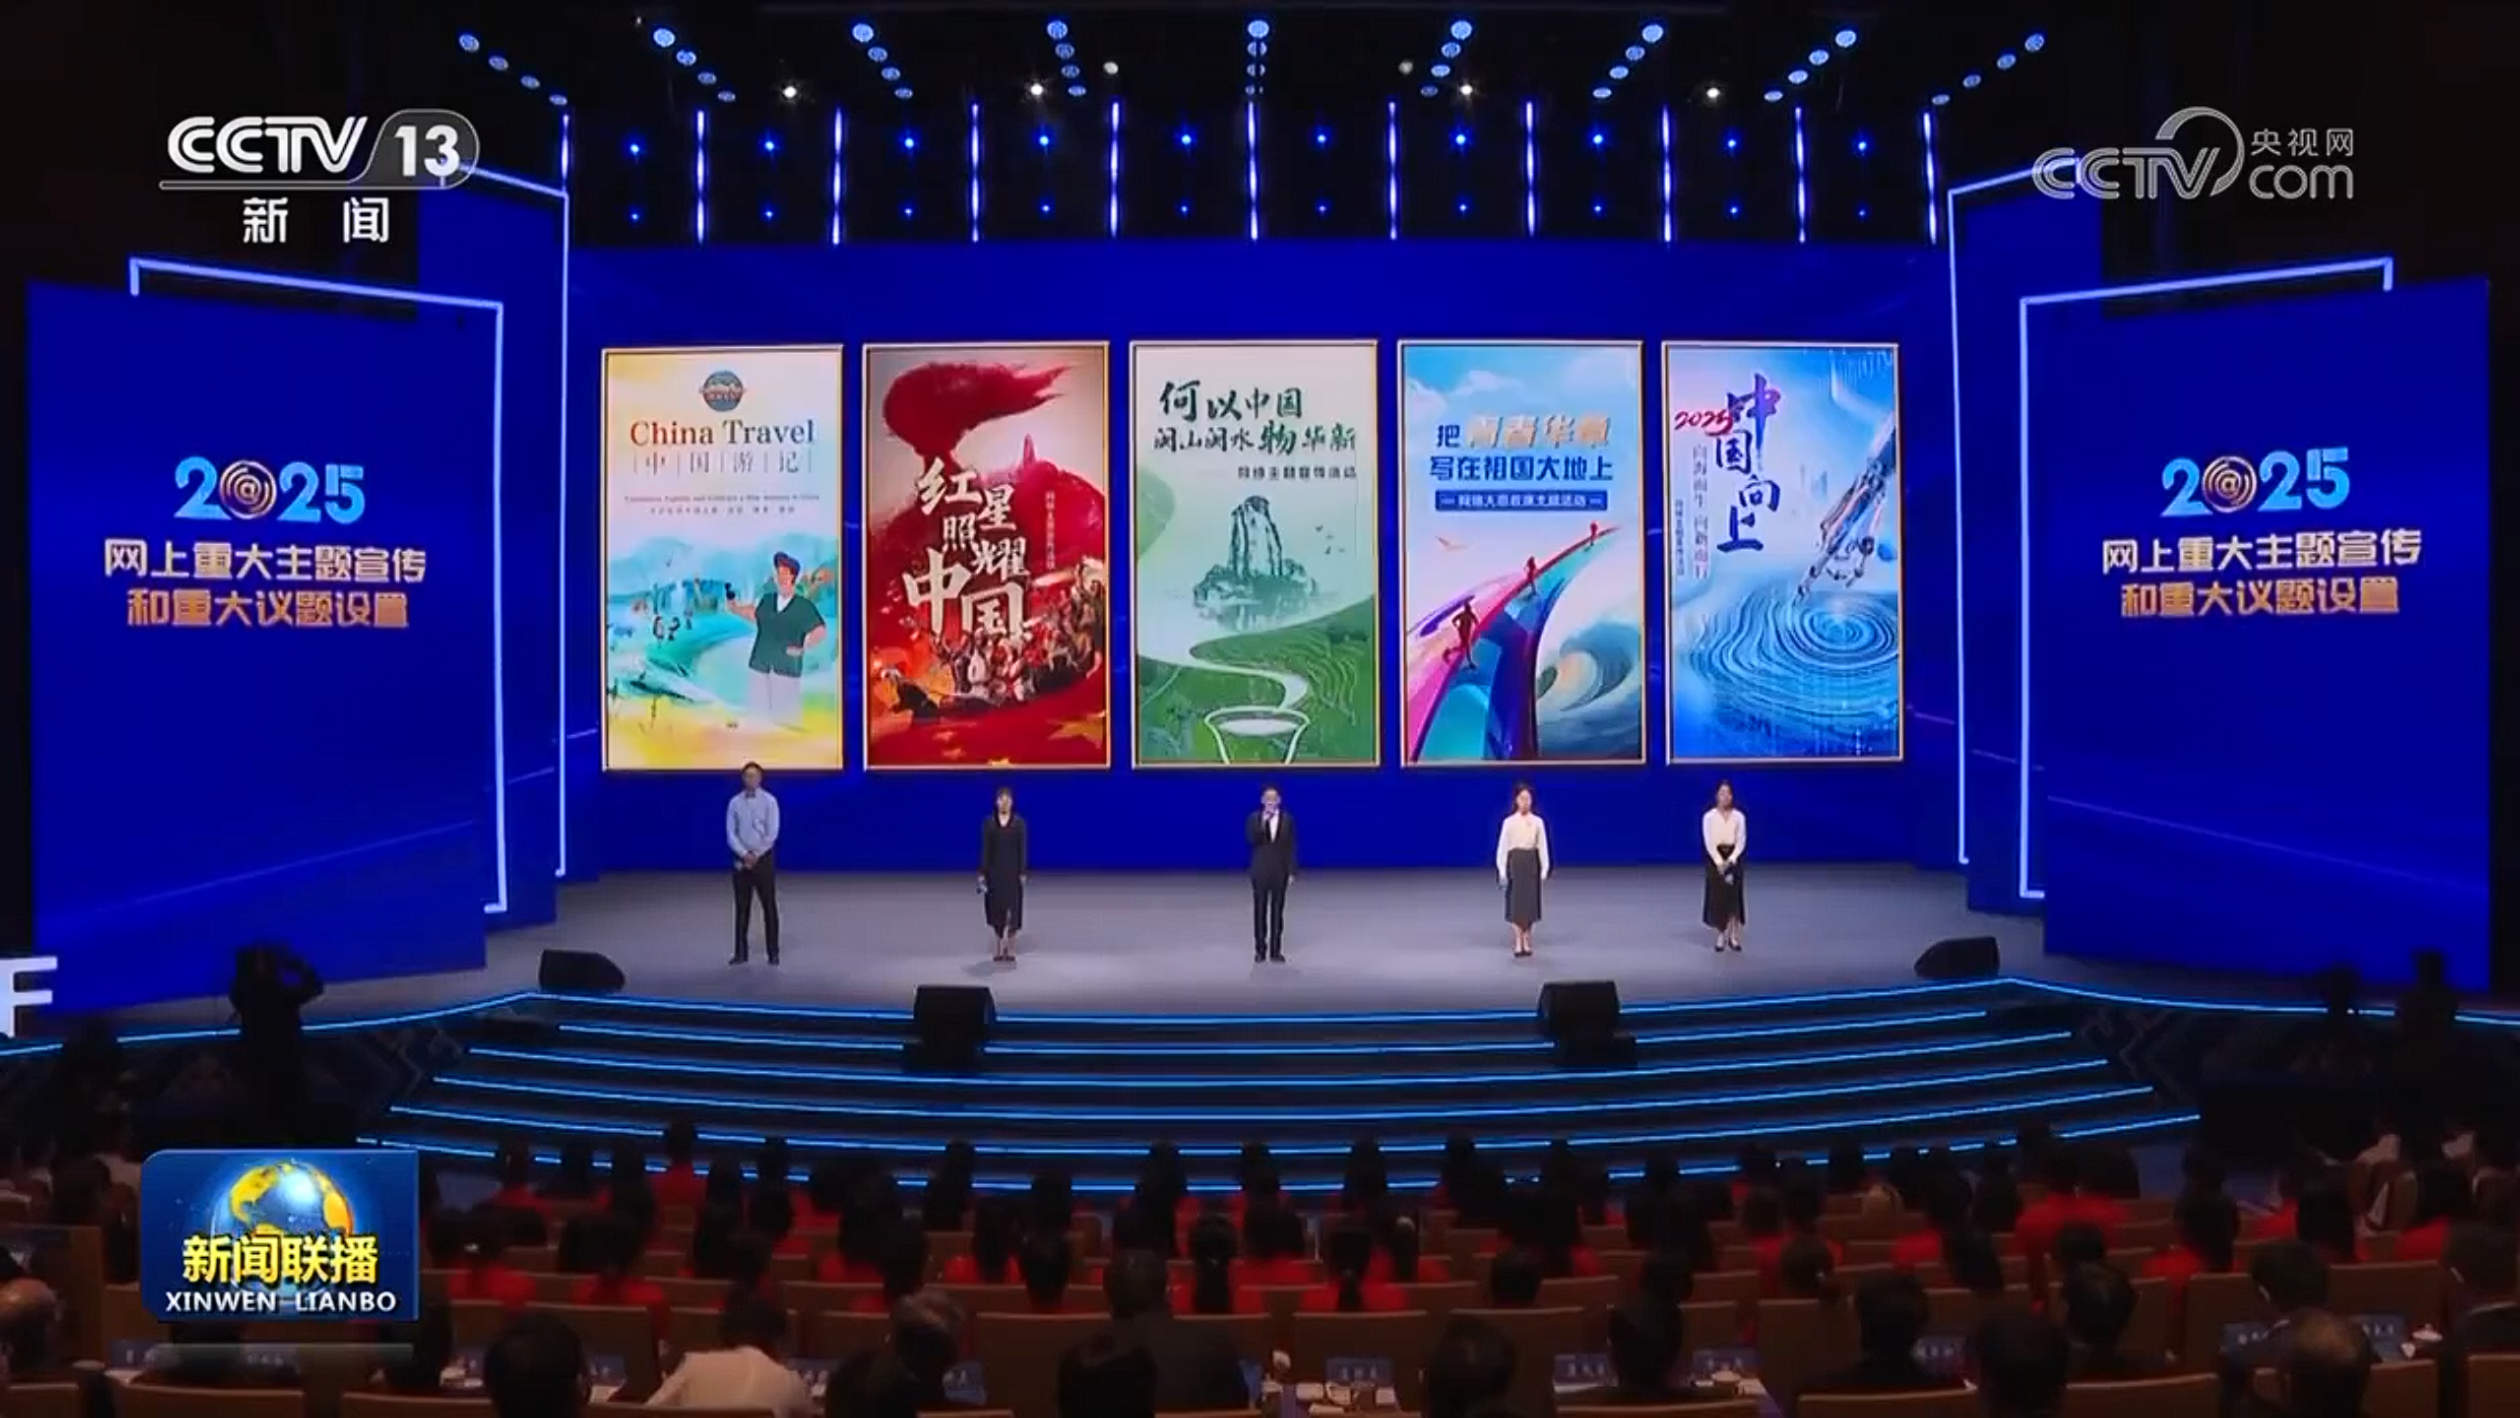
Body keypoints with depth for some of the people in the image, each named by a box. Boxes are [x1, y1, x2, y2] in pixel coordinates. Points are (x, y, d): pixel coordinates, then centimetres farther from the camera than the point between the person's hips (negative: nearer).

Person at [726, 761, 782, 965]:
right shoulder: (735, 802, 4)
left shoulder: (769, 801, -4)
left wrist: (756, 856, -11)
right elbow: (731, 833, 1)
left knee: (769, 906, -1)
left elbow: (772, 834, -8)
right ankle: (741, 952, 10)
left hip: (764, 858, -2)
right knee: (742, 907, 5)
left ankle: (773, 952, 4)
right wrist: (745, 855, -11)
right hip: (742, 859, 2)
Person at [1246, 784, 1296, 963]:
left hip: (1280, 871, 1)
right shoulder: (1254, 819, 0)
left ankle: (1276, 950, 7)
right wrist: (1263, 822, -24)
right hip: (1260, 870, -1)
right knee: (1260, 910, 2)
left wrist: (1291, 872, -3)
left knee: (1277, 910, 3)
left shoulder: (1287, 819, 2)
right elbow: (1251, 840, -15)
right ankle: (1260, 950, 7)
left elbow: (1291, 847, 2)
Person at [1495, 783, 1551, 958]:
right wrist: (1502, 870, -6)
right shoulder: (1509, 822, -2)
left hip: (1531, 862, 1)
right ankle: (1518, 944, 3)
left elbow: (1542, 846, 3)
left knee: (1530, 902, 4)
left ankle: (1526, 942, 14)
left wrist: (1544, 869, -2)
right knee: (1516, 903, -1)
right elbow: (1502, 847, -1)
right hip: (1515, 862, -1)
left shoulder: (1538, 822, 1)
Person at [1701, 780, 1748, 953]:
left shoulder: (1739, 817, 0)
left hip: (1733, 858, 1)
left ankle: (1734, 937, 2)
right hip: (1715, 857, -1)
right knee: (1717, 896, -1)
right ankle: (1721, 936, 7)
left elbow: (1741, 841, -4)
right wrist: (1719, 862, -19)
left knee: (1734, 896, -1)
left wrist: (1730, 860, -17)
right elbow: (1709, 841, -9)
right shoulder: (1709, 817, -3)